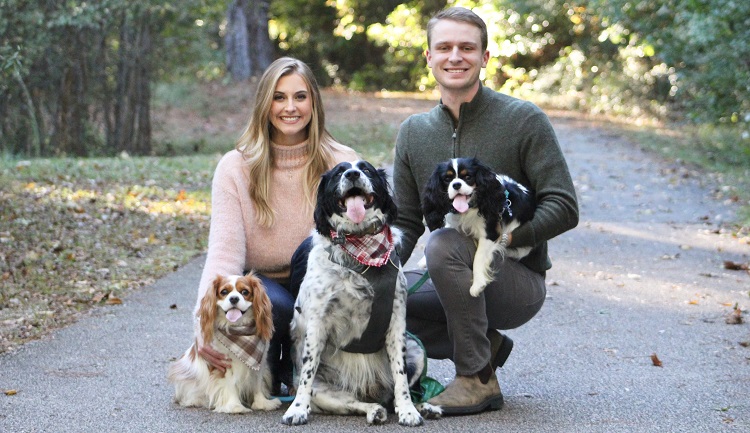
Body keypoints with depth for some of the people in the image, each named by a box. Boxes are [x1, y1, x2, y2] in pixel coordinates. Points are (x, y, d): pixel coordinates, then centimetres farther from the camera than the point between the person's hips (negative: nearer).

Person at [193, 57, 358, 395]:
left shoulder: (340, 163, -3)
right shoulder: (236, 167, -5)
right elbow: (224, 249, -17)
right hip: (261, 284, -1)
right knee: (274, 306, -36)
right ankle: (267, 375, 1)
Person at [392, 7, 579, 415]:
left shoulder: (524, 120, -8)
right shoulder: (413, 132, 7)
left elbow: (564, 208, -12)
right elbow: (405, 223, 8)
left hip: (518, 280, -5)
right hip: (459, 283, 6)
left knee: (445, 243, -33)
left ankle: (478, 380, -19)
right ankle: (483, 345, 1)